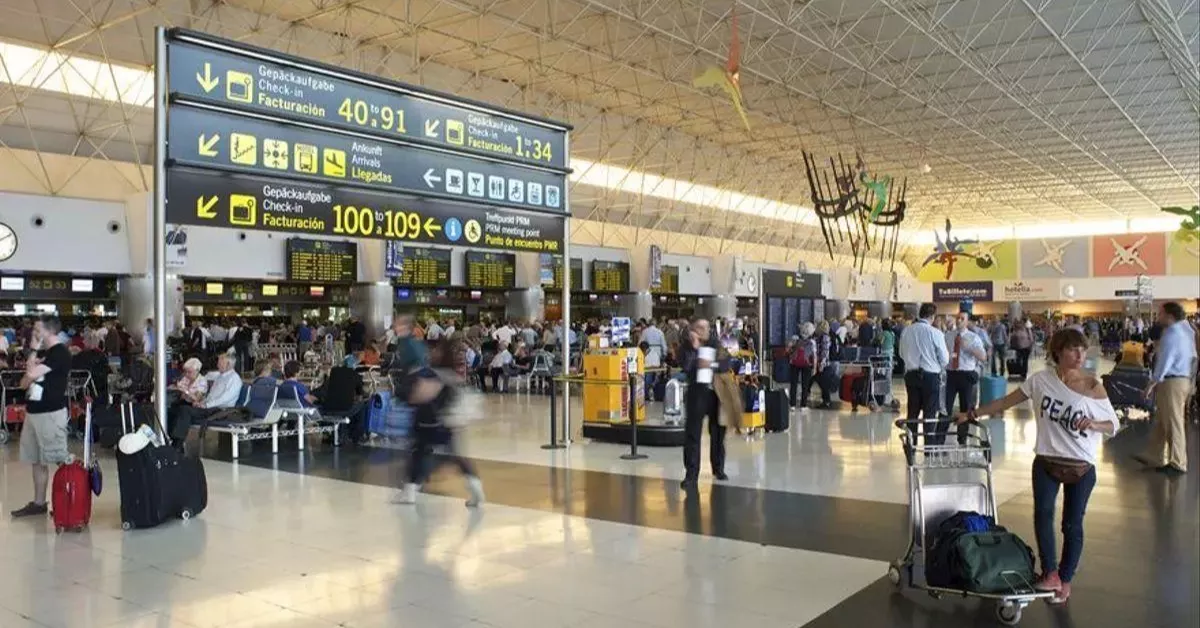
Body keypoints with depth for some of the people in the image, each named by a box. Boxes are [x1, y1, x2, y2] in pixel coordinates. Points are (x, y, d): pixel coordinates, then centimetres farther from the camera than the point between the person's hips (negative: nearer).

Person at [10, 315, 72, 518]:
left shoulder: (60, 353, -13)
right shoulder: (42, 353, 15)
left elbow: (32, 374, -22)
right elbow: (24, 383, 15)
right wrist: (33, 359, -3)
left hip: (51, 413, -10)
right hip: (33, 411, 10)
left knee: (61, 460, -4)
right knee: (37, 461, 14)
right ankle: (38, 503, 21)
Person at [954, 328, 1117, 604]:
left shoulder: (1093, 387, -5)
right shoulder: (1041, 380, -2)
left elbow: (1113, 425, 1)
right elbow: (1006, 402, 6)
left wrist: (1092, 424, -21)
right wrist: (972, 414, 6)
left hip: (1081, 467, -1)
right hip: (1047, 461, 1)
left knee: (1072, 525, 5)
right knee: (1043, 513, -18)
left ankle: (1065, 581, 20)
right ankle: (1050, 574, -9)